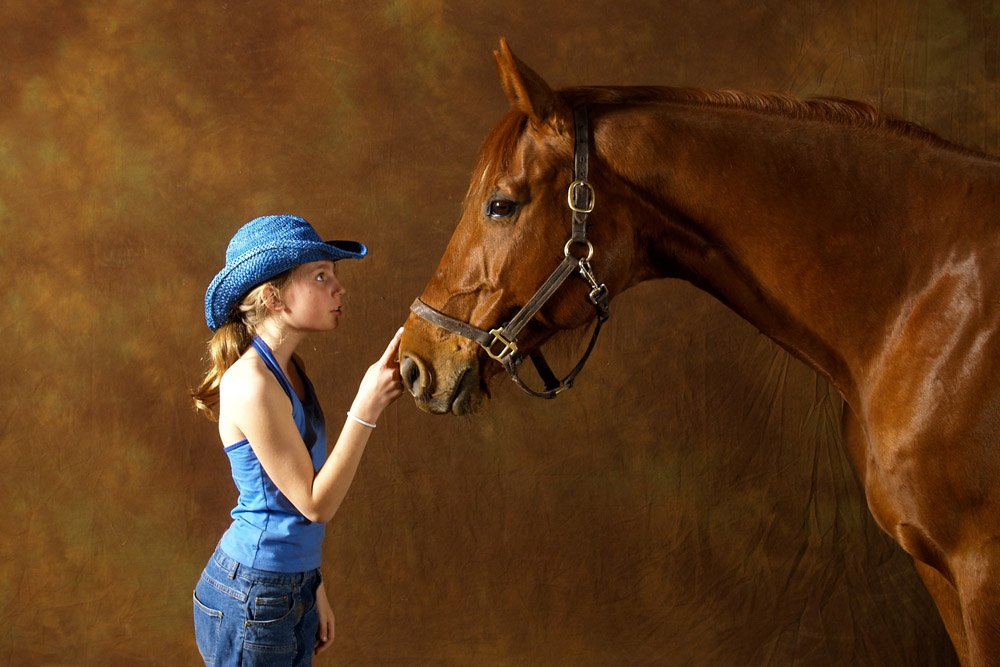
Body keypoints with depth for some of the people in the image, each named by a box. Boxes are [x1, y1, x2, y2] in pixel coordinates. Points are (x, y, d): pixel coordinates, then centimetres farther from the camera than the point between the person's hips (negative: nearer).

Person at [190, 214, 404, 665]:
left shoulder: (288, 372, 8)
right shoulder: (251, 383, -21)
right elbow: (315, 503, -18)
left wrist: (312, 587, 16)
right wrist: (366, 409, -21)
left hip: (293, 590, 9)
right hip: (251, 603, -9)